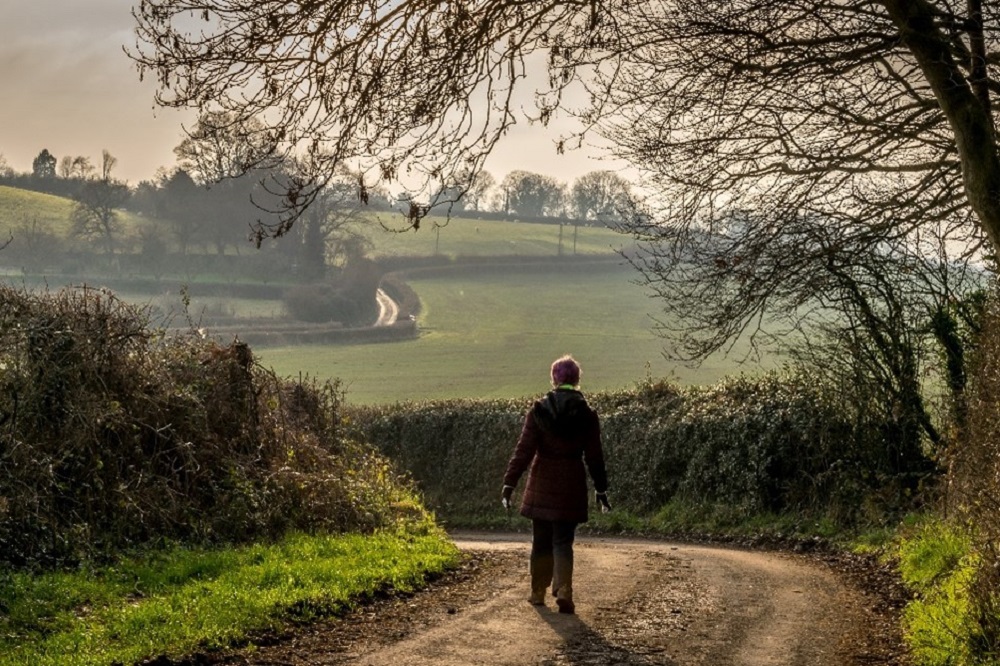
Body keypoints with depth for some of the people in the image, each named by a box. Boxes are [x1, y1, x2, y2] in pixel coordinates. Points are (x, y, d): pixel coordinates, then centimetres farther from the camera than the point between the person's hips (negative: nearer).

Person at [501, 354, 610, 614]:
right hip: (572, 486, 0)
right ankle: (563, 591, -13)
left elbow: (523, 450, -8)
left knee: (541, 542, 14)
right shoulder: (587, 415, -3)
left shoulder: (538, 411, -5)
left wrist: (509, 483, -5)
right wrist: (601, 490, 9)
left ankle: (538, 593, 22)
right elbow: (594, 457, 1)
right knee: (563, 543, 5)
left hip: (542, 486, 0)